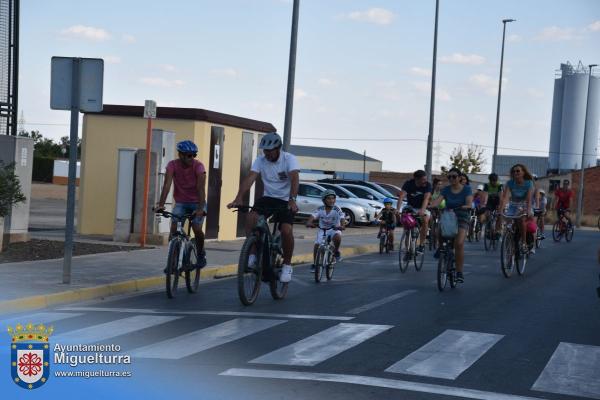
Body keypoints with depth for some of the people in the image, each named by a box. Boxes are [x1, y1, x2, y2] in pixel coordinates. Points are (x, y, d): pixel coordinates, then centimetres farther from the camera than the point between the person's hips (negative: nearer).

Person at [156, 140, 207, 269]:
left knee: (197, 229, -20)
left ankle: (201, 255, 8)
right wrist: (161, 204, -40)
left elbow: (201, 188, -31)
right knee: (174, 228, -19)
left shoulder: (198, 166, -20)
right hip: (181, 203, 2)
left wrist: (200, 208, -44)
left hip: (197, 202, -2)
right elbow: (167, 184, -26)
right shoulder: (173, 165, -15)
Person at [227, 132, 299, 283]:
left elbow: (294, 179, -31)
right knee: (251, 217, -24)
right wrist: (238, 199, -34)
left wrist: (292, 200, -48)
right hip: (268, 197, 3)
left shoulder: (289, 159, -16)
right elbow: (250, 178, -19)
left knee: (286, 230, -24)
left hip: (285, 200, -3)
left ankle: (287, 265, -3)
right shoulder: (260, 161, -6)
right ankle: (252, 255, -11)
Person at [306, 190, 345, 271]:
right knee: (317, 245, -15)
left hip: (334, 229, -2)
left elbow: (342, 218, -28)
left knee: (337, 237, -35)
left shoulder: (337, 210, -15)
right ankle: (314, 264, 3)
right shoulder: (320, 209, -10)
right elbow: (313, 216, -22)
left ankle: (336, 251, -5)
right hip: (322, 230, 2)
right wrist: (309, 222, -45)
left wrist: (341, 226, -50)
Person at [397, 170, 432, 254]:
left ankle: (421, 245, -19)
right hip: (411, 208, 1)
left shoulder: (427, 185, -19)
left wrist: (422, 210, -51)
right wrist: (398, 209, -47)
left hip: (422, 208, -1)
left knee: (425, 220, -30)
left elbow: (426, 198, -33)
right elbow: (401, 196, -30)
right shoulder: (408, 184, -19)